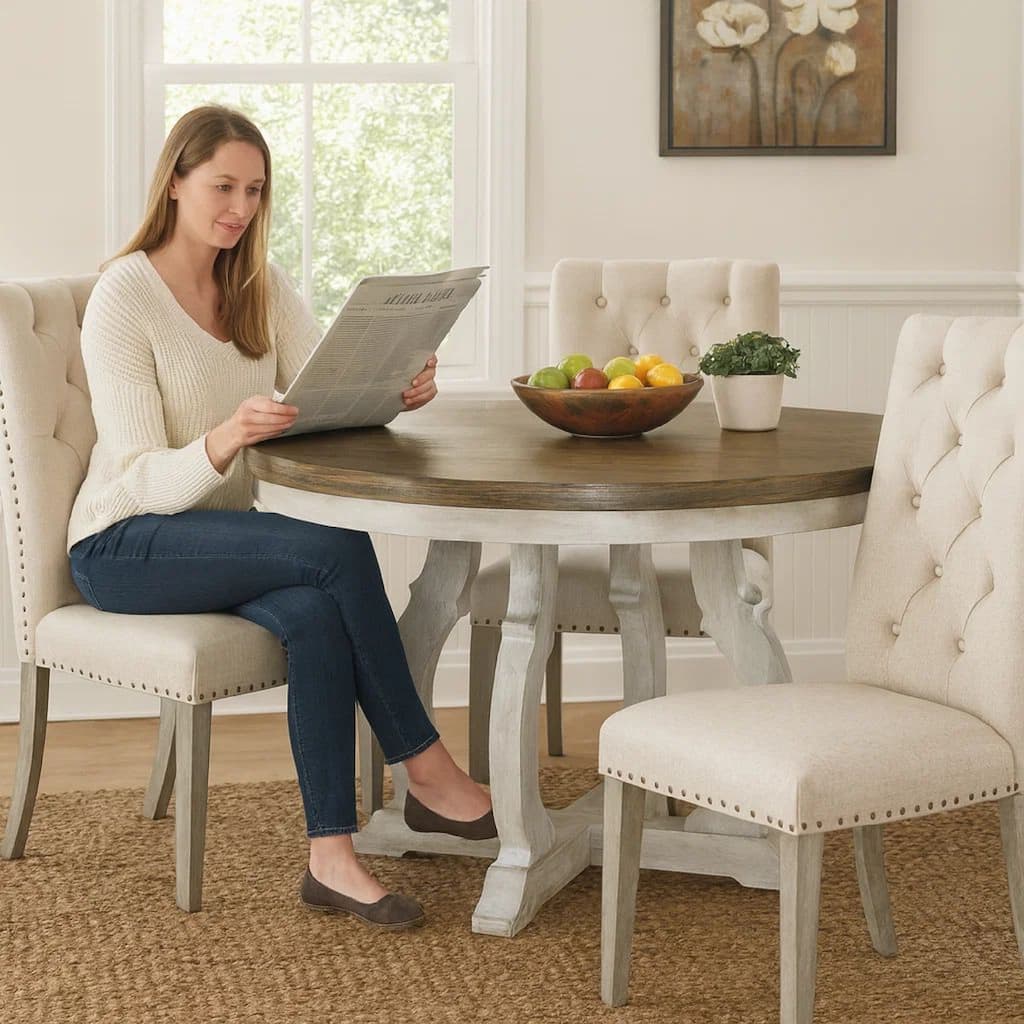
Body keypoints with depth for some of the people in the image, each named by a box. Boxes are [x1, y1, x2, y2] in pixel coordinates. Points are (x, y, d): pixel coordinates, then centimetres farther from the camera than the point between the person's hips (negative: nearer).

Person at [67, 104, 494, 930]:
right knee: (340, 549, -30)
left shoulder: (261, 286, 7)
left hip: (223, 538, 6)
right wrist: (223, 441, -41)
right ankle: (426, 771, -19)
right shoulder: (123, 296, -13)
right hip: (124, 548, -5)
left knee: (316, 614, -31)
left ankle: (333, 857, -28)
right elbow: (144, 482, -20)